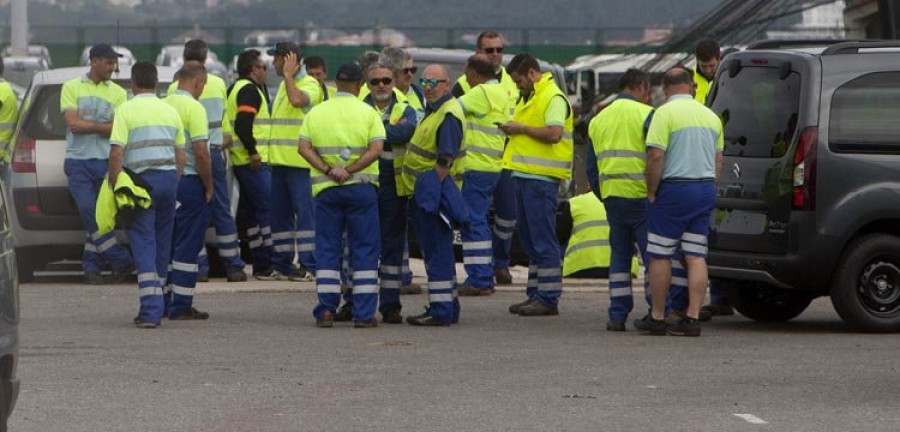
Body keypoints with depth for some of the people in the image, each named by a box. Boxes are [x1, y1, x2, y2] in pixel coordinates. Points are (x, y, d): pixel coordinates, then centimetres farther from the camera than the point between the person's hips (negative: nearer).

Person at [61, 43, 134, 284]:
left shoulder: (118, 93, 9)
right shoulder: (72, 88, 6)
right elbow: (73, 123, -6)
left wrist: (87, 125, -10)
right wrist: (103, 126, -4)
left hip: (106, 161, 1)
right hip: (78, 162, -1)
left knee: (100, 215, -1)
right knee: (89, 211, -14)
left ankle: (91, 267, 5)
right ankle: (121, 261, -10)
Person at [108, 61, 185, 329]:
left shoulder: (126, 111, -5)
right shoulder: (171, 111, 11)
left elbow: (116, 153, -12)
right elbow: (181, 157, 11)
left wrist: (115, 186, -7)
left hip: (140, 179, -5)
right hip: (168, 177, 5)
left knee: (143, 244, -6)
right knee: (162, 243, 14)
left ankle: (151, 309, -16)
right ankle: (156, 305, 21)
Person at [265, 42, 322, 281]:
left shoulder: (310, 84, -7)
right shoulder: (284, 85, 20)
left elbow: (297, 100, -29)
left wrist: (288, 75, -16)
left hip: (299, 162, -9)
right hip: (280, 161, 9)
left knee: (304, 213, -7)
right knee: (280, 214, 9)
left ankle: (308, 265, -7)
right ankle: (281, 264, 14)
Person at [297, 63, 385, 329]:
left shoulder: (316, 113, 6)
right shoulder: (368, 113, -1)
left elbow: (304, 148, -4)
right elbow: (376, 149, -12)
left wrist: (328, 171, -11)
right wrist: (349, 170, -12)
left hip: (326, 189, 2)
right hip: (361, 187, -2)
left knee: (327, 249, 7)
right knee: (365, 251, 3)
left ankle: (326, 310, 1)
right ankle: (364, 314, 0)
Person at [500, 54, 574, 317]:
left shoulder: (553, 98, -11)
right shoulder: (529, 98, 21)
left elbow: (554, 134, -23)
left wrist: (522, 128, -14)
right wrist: (512, 129, 9)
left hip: (541, 179, -10)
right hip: (525, 176, 10)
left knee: (543, 241, -8)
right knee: (531, 239, 12)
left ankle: (548, 300, -7)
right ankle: (536, 295, 17)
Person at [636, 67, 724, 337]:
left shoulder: (665, 113, -9)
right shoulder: (710, 116, 11)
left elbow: (656, 156, -16)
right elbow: (718, 161, 16)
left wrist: (651, 192, -7)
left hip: (675, 188, -6)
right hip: (705, 189, 6)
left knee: (660, 255, 3)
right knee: (696, 256, 5)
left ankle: (657, 318, 7)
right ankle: (692, 318, 0)